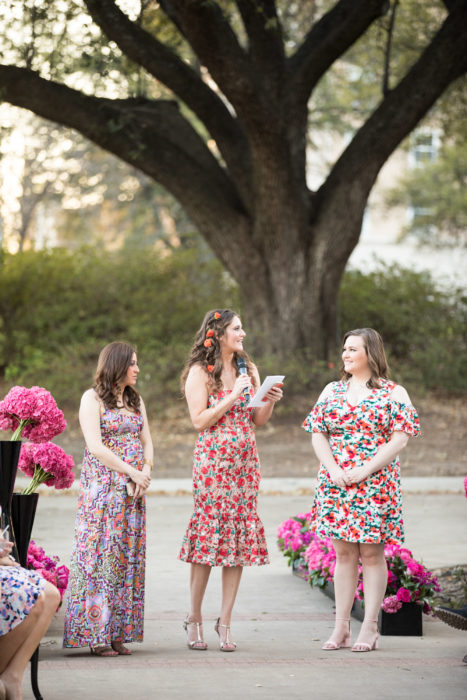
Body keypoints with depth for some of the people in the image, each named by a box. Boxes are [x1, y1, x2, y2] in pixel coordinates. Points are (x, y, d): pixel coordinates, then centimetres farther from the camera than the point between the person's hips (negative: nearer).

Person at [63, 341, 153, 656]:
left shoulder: (135, 400, 17)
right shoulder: (92, 399, -3)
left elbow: (147, 442, 14)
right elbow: (96, 446, -13)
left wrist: (146, 472, -5)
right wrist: (132, 472, -15)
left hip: (133, 490, 6)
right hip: (103, 486, -6)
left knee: (128, 557, 2)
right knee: (100, 554, -8)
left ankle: (118, 633, 5)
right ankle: (96, 634, -6)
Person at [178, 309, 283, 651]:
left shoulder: (248, 369, 14)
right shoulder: (200, 372, -2)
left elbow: (258, 421, 16)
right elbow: (200, 420, -10)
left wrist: (270, 401, -3)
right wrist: (233, 395, -14)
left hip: (245, 462, 5)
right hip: (213, 461, -5)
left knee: (240, 536, 0)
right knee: (208, 534, -6)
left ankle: (225, 622, 5)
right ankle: (194, 618, 7)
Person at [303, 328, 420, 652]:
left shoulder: (394, 393, 0)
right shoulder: (332, 391, 13)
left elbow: (399, 439, -8)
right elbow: (318, 434, 9)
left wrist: (365, 470, -16)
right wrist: (332, 468, -8)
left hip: (376, 484, -3)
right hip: (336, 483, 4)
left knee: (372, 553, -1)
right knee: (344, 553, 6)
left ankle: (370, 628, 4)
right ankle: (341, 627, 9)